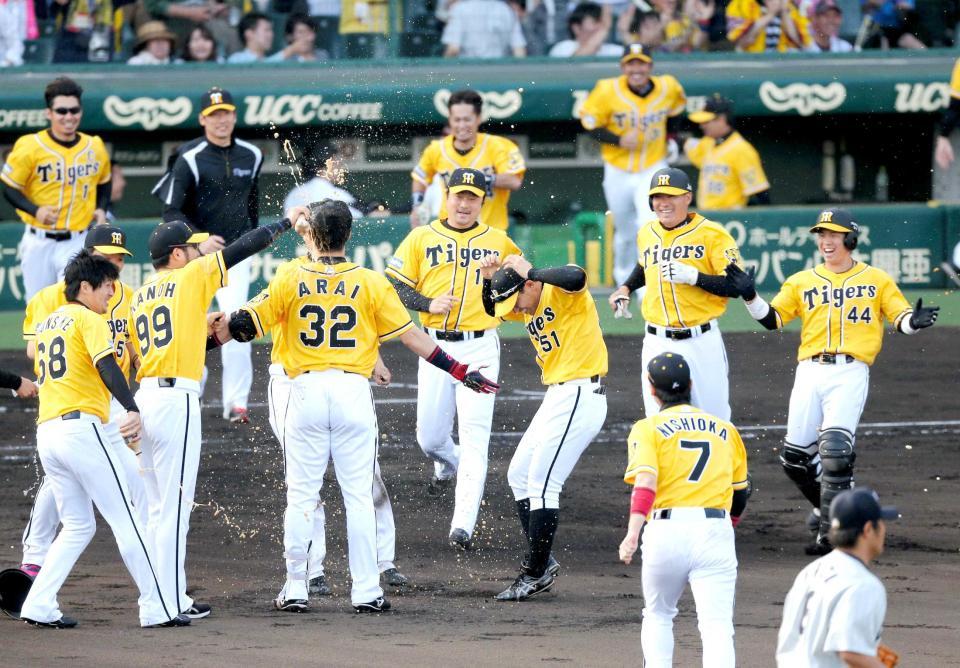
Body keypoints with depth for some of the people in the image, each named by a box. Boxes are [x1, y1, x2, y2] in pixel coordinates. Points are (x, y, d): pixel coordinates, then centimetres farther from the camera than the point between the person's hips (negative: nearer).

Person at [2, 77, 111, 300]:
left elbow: (104, 183, 21)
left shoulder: (95, 147, 3)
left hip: (77, 242, 1)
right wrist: (35, 210, -19)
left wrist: (101, 209, 1)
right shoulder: (30, 147, -9)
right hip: (39, 242, -1)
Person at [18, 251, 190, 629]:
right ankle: (156, 608, -5)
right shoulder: (89, 320, -3)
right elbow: (106, 366, -19)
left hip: (46, 432, 8)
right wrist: (133, 411, -30)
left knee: (78, 526, 15)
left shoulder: (47, 324, 22)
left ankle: (39, 606, 3)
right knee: (124, 519, -4)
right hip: (81, 426, -8)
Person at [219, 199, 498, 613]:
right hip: (353, 392, 0)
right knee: (359, 496, 5)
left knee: (301, 496, 7)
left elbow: (244, 325, -2)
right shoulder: (370, 283, 1)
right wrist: (461, 373, 8)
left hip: (306, 392, 0)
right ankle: (366, 591, 3)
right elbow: (411, 336, 2)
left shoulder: (291, 280, -1)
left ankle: (295, 589, 8)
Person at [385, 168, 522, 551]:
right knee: (430, 438, 7)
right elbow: (393, 286, 3)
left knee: (474, 439, -12)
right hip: (435, 346, 1)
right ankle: (448, 467, 45)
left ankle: (463, 526, -16)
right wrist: (428, 304, -13)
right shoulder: (422, 238, 6)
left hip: (480, 349, -1)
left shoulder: (498, 242, 8)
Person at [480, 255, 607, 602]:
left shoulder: (562, 291, -14)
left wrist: (531, 272, -25)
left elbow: (576, 278, -36)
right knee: (519, 475, 16)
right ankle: (541, 561, 20)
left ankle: (536, 573, -4)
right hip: (557, 397, 11)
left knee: (542, 482, -9)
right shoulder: (527, 304, 13)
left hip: (581, 395, -11)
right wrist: (489, 280, 9)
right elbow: (493, 310, 28)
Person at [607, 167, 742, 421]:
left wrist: (693, 276, -23)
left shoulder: (711, 234, -7)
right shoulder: (646, 234, 10)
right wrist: (625, 288, 17)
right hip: (658, 343, 4)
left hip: (702, 342, -4)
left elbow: (737, 286, -13)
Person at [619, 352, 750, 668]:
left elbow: (645, 481, -11)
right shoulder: (725, 430, 17)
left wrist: (632, 533, -21)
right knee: (717, 625, -8)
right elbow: (740, 491, 25)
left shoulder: (648, 429, 6)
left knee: (658, 616, 22)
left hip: (666, 532, -1)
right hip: (715, 531, 1)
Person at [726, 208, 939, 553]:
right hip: (810, 371, 4)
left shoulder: (876, 279, 9)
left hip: (850, 372, -4)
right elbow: (772, 318, 10)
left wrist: (914, 321, -17)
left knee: (835, 450, -19)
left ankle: (831, 534, -14)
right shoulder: (802, 282, 14)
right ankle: (829, 505, 31)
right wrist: (750, 296, -7)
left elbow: (900, 317, 5)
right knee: (794, 457, 5)